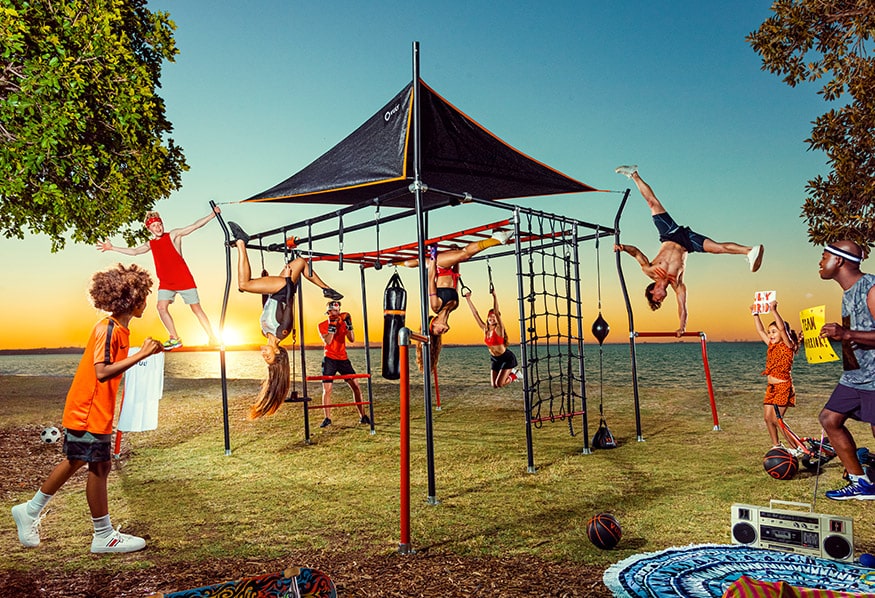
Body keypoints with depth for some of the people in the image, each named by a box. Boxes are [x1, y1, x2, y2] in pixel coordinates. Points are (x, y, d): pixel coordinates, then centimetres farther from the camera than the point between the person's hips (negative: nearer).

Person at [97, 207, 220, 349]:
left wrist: (213, 214, -15)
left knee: (196, 308, -2)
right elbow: (134, 251, 22)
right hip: (166, 283, 5)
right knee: (161, 306, -12)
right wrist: (112, 248, 21)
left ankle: (212, 338, 5)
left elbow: (195, 225, -7)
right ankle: (175, 339, -4)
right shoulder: (150, 244, 13)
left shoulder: (173, 235, -1)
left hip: (184, 280, -5)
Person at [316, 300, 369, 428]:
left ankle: (362, 416, 8)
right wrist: (332, 325, -24)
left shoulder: (343, 322, 5)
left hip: (343, 359, 3)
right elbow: (327, 342, -18)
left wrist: (349, 325, -16)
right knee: (327, 390, -6)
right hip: (329, 360, -3)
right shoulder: (322, 325, -3)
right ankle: (327, 419, 7)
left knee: (356, 386, -1)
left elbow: (352, 340, -5)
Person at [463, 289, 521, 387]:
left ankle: (514, 375, 13)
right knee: (494, 386, 5)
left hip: (507, 358, -6)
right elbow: (475, 314, -5)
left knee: (499, 384, -15)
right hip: (495, 359, 6)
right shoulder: (485, 329, -4)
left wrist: (494, 295, -40)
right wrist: (468, 299, -8)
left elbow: (496, 312, -32)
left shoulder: (499, 329, -18)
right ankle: (510, 372, 29)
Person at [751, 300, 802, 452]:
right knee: (767, 418, 8)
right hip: (771, 387, 8)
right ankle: (776, 446, 20)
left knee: (776, 419, -10)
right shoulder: (771, 346, 11)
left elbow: (782, 328, -24)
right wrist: (755, 314, 19)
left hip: (783, 387, -8)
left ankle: (796, 448, 1)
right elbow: (760, 331, 19)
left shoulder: (787, 346, -9)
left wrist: (774, 310, -31)